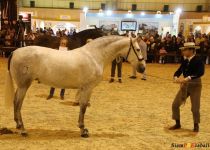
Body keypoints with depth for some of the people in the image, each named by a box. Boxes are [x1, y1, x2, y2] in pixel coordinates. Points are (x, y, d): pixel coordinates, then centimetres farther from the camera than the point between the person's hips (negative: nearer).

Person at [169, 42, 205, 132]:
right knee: (175, 105, 4)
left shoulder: (198, 61, -17)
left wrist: (187, 78, -42)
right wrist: (176, 77, -22)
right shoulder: (184, 61, 3)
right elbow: (179, 71, 2)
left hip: (195, 85, -6)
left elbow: (200, 72, -33)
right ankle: (178, 124, 20)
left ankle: (196, 125, 24)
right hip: (185, 85, 6)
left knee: (195, 108, -1)